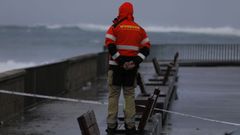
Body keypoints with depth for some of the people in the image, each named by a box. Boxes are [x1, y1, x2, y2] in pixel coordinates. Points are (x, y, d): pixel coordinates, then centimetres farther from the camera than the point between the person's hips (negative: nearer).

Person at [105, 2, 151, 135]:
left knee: (113, 95, 4)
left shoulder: (115, 27, -4)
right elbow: (146, 48, 2)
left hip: (116, 65, -3)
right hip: (132, 67, 3)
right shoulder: (139, 29, 9)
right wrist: (135, 61, -9)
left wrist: (120, 60, -17)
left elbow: (110, 46, -16)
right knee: (129, 95, 10)